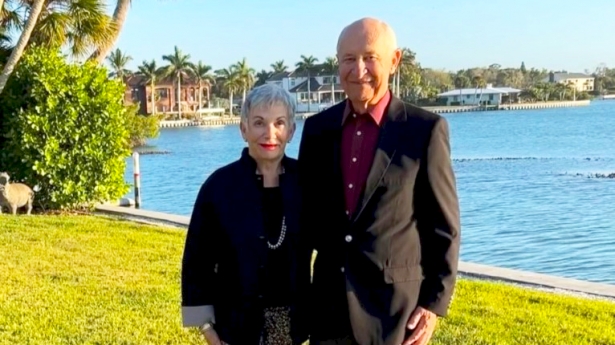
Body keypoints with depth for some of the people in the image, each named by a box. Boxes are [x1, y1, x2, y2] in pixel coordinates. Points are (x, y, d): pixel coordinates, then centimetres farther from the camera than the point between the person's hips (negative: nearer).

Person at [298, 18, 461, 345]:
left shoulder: (425, 129, -8)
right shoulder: (318, 128, 4)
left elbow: (443, 227, -5)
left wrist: (435, 303, -8)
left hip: (395, 305, -4)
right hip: (329, 306, 4)